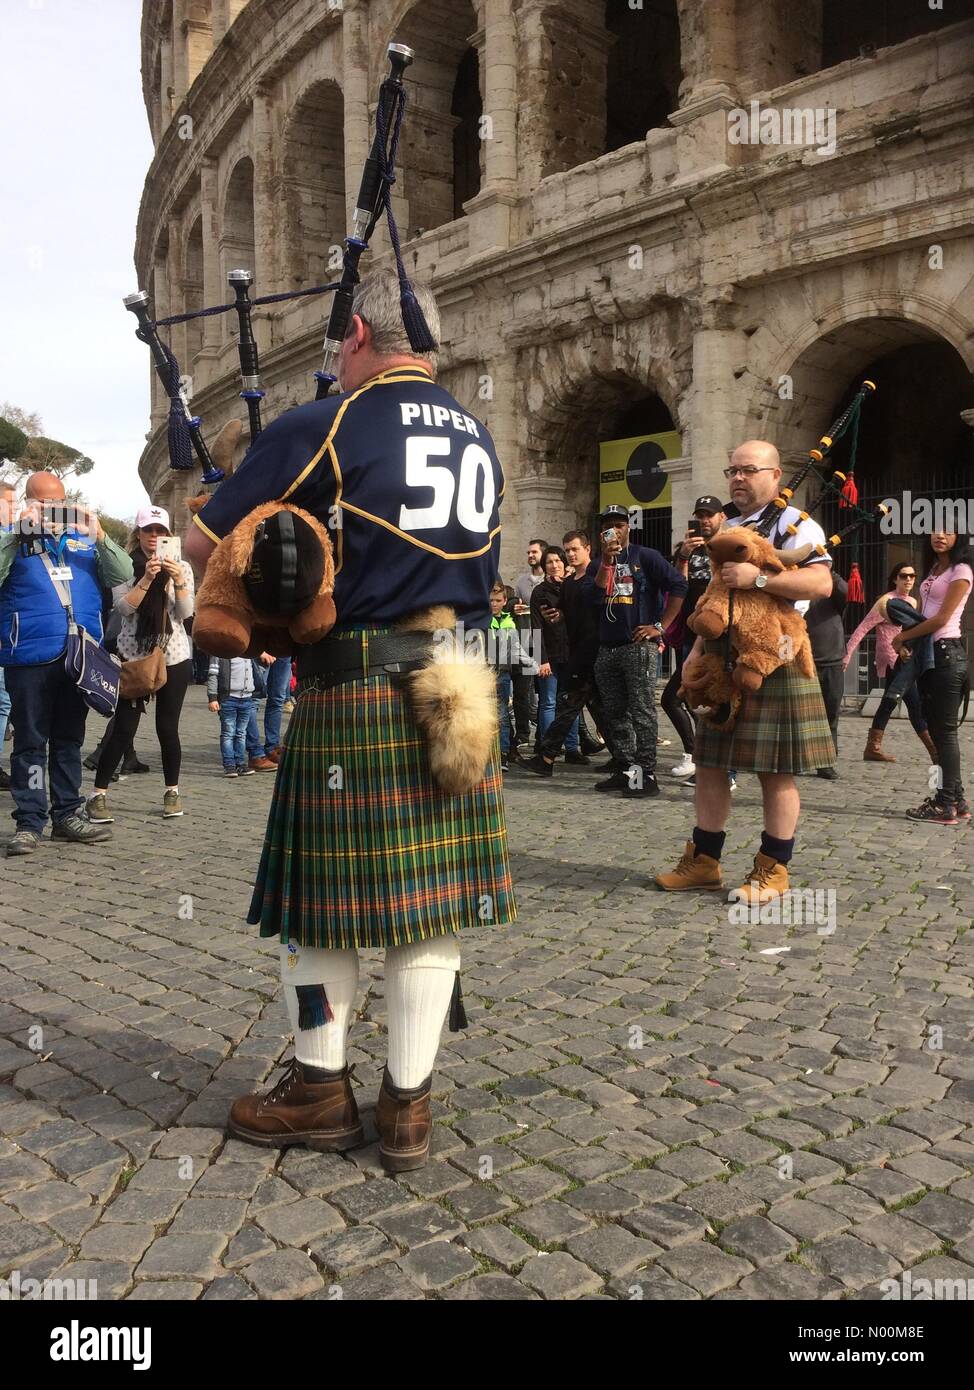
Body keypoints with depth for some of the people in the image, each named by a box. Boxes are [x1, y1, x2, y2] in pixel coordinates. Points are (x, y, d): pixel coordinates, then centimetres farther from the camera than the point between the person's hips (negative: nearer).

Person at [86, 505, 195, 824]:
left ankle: (172, 792, 18)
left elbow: (186, 613, -5)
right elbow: (124, 607, -12)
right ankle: (99, 794, 5)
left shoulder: (181, 567, 6)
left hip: (174, 656, 2)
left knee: (167, 728, 3)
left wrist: (178, 582, -20)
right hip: (134, 655, -1)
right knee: (123, 729, -4)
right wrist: (147, 579, -23)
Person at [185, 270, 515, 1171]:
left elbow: (204, 548, -4)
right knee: (431, 902, 9)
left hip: (353, 697, -5)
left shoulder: (322, 429, -6)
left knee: (326, 893, 10)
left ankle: (321, 1090, 24)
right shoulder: (480, 441, 13)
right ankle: (408, 1104, 19)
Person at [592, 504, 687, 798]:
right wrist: (607, 559, -9)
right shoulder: (597, 564, 15)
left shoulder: (645, 556, 2)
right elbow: (596, 597, -3)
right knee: (615, 714, 9)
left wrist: (660, 627, -10)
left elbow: (678, 585, -6)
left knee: (642, 712, -8)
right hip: (607, 649, 6)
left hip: (638, 646, -6)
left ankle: (647, 775, -7)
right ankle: (626, 770, 17)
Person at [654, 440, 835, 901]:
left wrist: (758, 577, -26)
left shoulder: (795, 524, -5)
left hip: (774, 662, -7)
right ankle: (704, 862, 18)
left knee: (776, 772, 0)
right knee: (709, 763, 8)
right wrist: (697, 649, 14)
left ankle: (773, 871, 12)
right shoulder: (727, 530, 18)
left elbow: (821, 583, -19)